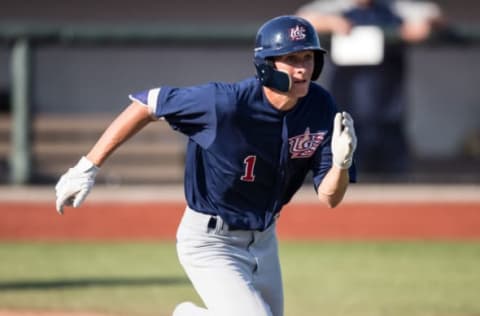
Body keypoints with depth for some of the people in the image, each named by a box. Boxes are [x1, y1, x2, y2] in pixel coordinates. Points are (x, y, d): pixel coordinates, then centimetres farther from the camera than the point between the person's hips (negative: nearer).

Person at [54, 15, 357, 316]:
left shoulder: (321, 108, -13)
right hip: (210, 242, -6)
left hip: (263, 240, 6)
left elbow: (330, 198, -11)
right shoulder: (225, 102, -28)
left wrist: (342, 162, -34)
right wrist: (88, 167, -17)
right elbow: (147, 104, -17)